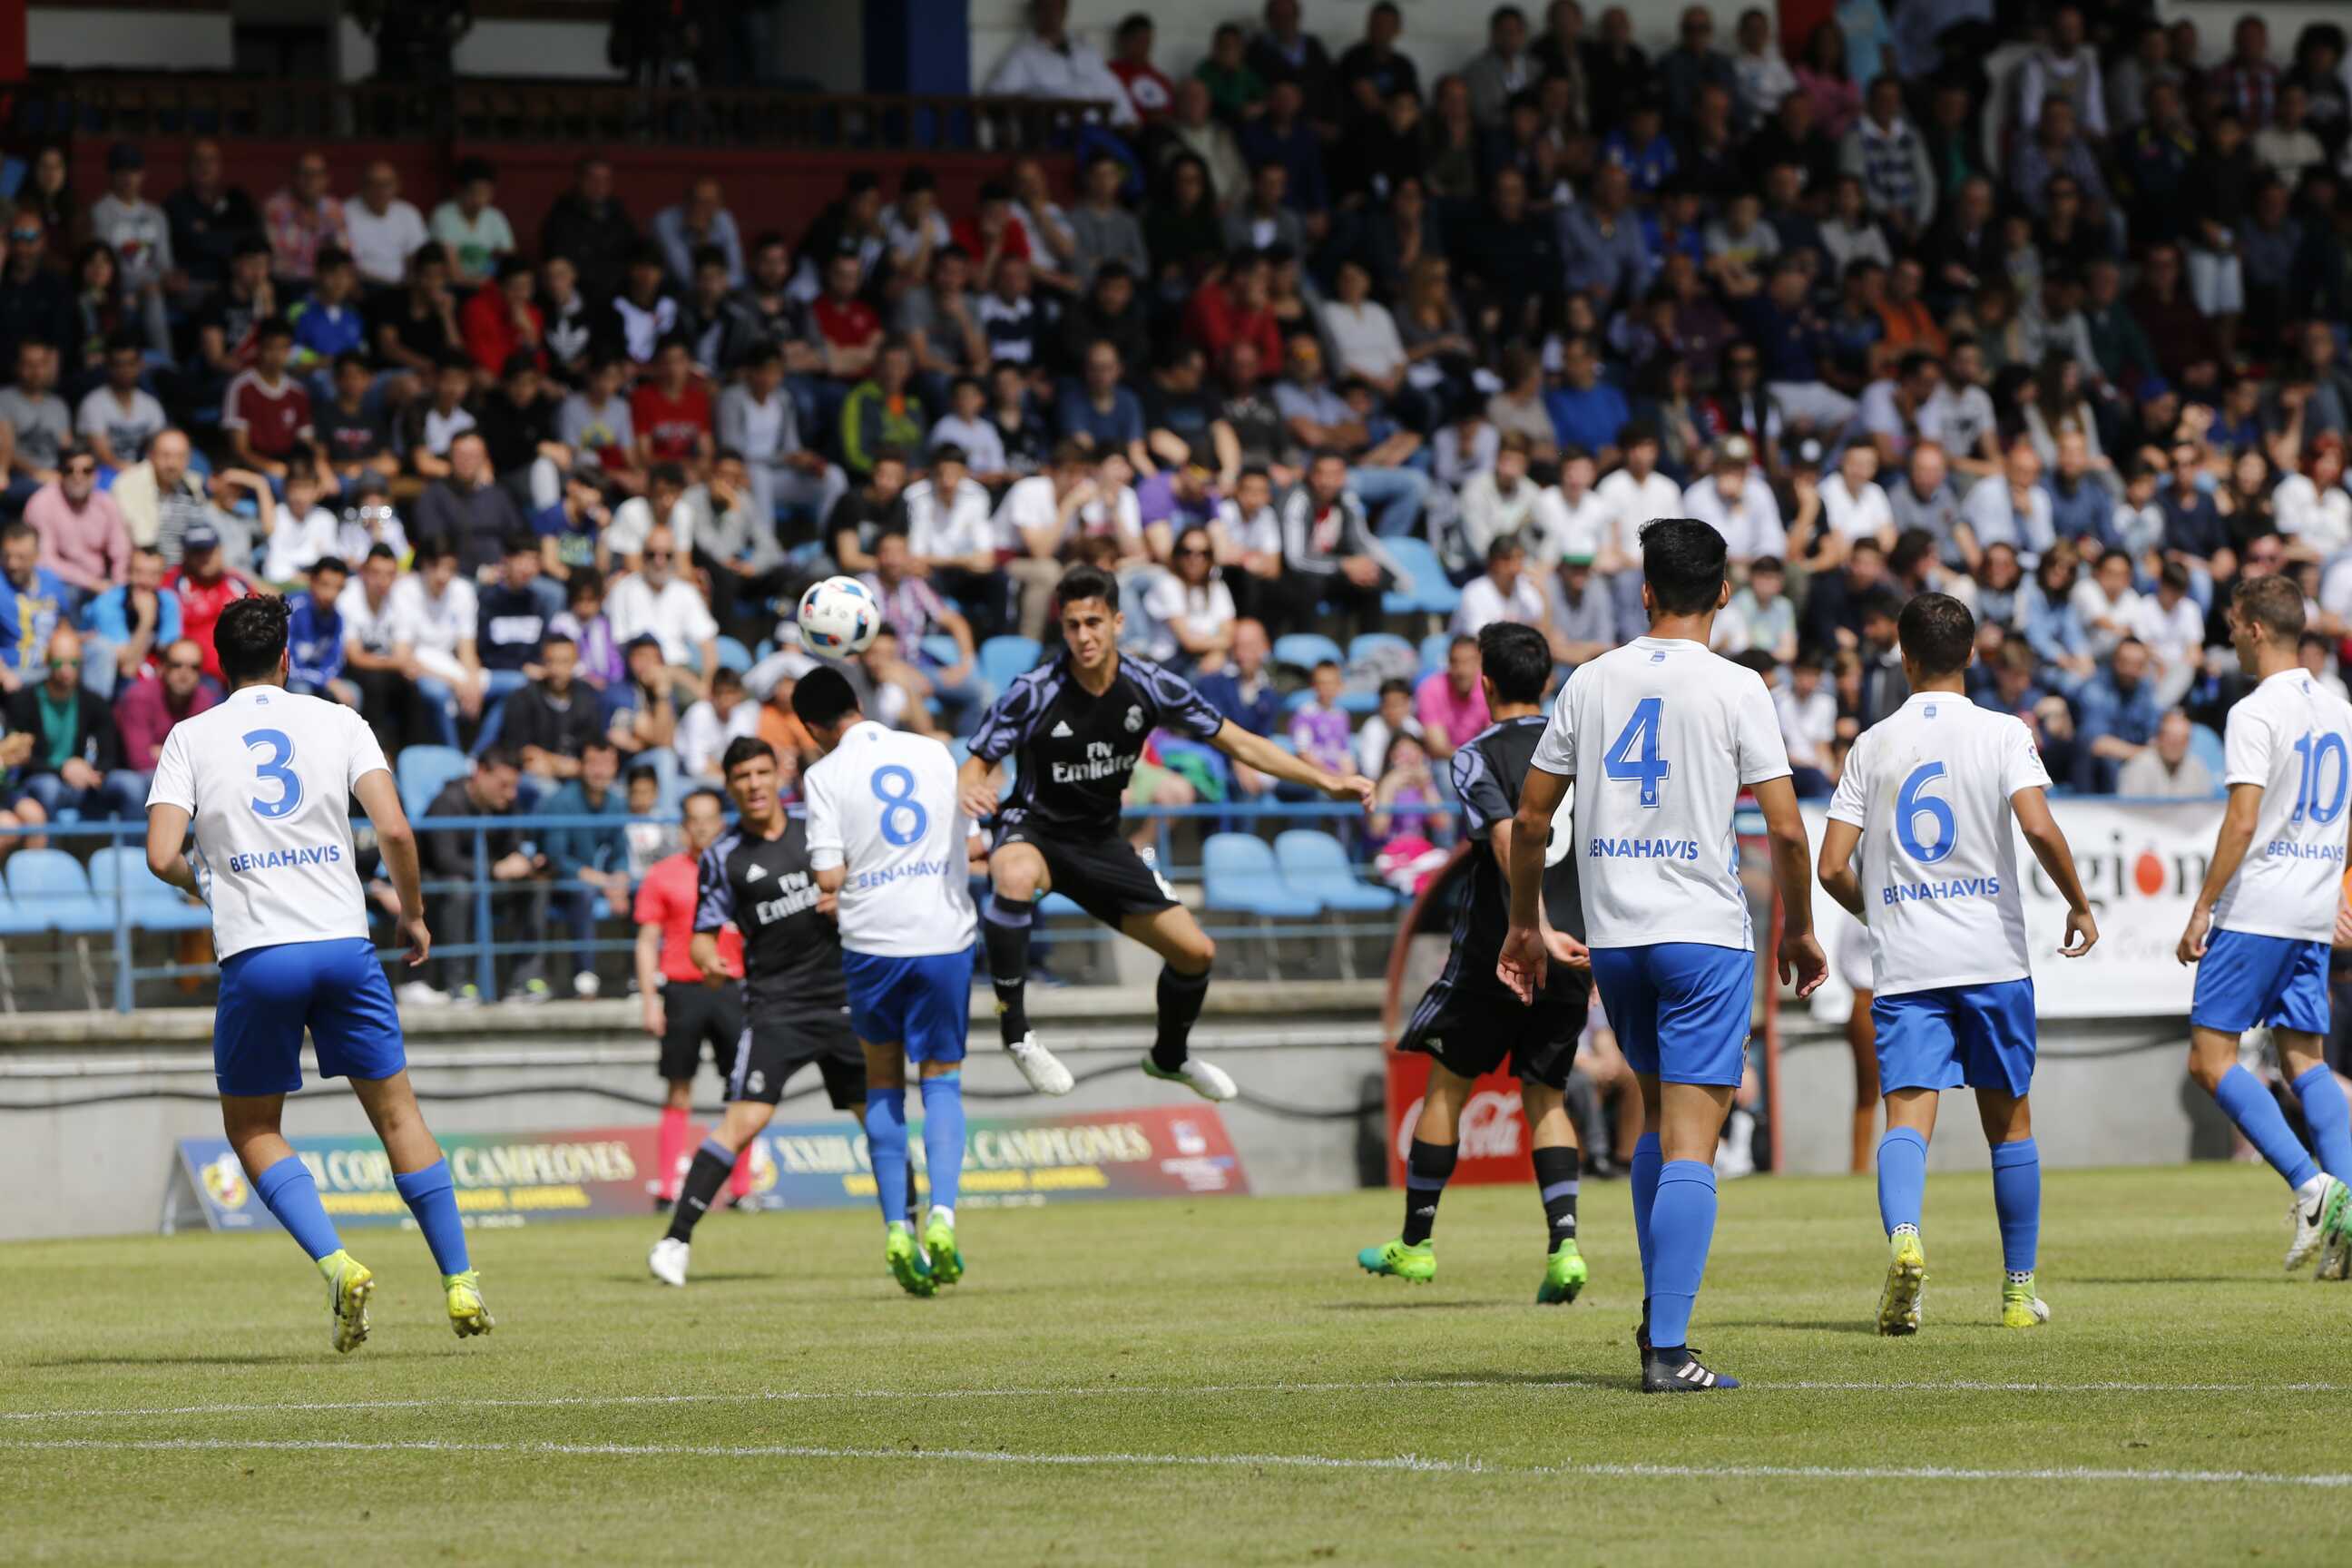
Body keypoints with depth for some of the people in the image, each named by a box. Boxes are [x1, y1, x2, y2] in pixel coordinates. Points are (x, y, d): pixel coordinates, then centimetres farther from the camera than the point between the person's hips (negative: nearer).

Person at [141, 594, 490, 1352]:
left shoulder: (191, 738, 5)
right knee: (397, 1113, 14)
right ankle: (460, 1283, 11)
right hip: (343, 942, 1)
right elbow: (394, 830, -5)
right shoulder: (336, 722, 6)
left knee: (252, 1128, 13)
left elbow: (162, 854, -5)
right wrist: (413, 914, 10)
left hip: (255, 954, -1)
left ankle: (335, 1263, -8)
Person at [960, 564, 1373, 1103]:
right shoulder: (1033, 693, -20)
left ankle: (1170, 1055, 38)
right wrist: (970, 791, -38)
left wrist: (1327, 781, -6)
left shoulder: (1149, 687, -10)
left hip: (1100, 841, 5)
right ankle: (1014, 1031, -30)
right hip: (1034, 830, -5)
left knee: (1195, 951, 6)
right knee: (1015, 876, -42)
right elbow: (977, 765, -12)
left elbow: (1238, 743, -1)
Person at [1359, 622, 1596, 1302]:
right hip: (1575, 951, 4)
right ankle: (1564, 1245, -7)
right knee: (1546, 1097, 11)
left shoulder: (1478, 756, -9)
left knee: (1448, 1084, 12)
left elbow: (1509, 845, -22)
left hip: (1498, 950, -4)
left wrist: (1541, 932, -29)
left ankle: (1415, 1243, 19)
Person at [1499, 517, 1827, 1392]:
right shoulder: (1734, 689, -6)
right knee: (1690, 1142, -6)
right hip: (1705, 928, -4)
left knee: (1658, 1118, 23)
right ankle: (1668, 1350, -12)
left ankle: (1657, 1312, 20)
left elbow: (1530, 817, 9)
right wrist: (1798, 929, 6)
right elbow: (1785, 829, -8)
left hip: (1612, 933, 4)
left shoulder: (1591, 682, 5)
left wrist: (1524, 924, 20)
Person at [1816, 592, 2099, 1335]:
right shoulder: (2002, 733, -1)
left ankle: (1903, 1235, -37)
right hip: (1993, 957, 0)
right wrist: (2079, 906, -1)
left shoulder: (1872, 746, 5)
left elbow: (1833, 867, 2)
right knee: (2008, 1119, 12)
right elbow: (2039, 829, -16)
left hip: (1904, 964, 0)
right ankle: (2020, 1289, 18)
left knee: (1907, 1113, -7)